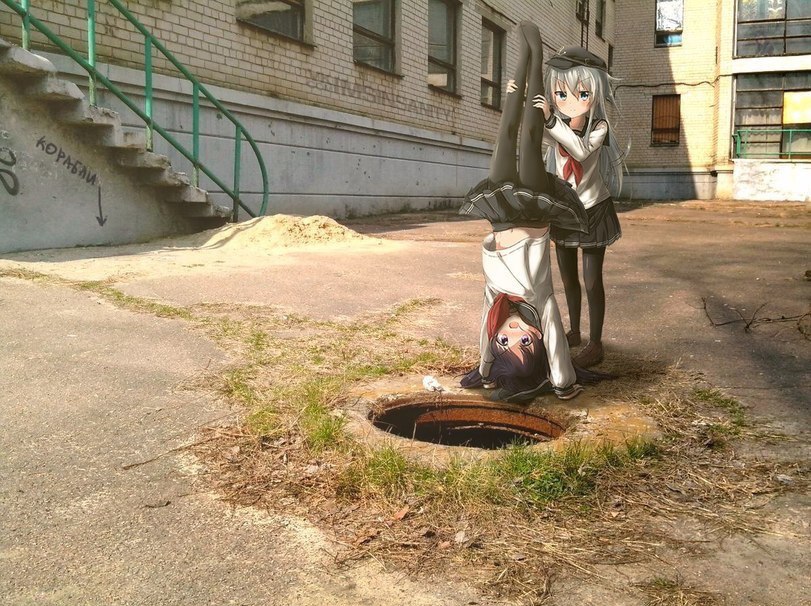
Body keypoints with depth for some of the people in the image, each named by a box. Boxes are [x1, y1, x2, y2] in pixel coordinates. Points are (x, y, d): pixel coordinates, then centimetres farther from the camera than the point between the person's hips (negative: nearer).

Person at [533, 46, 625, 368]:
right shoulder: (555, 126, -4)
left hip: (593, 209, -5)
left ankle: (595, 344, 7)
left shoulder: (598, 127, -15)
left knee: (591, 280, -2)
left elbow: (581, 149, -35)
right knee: (568, 277, 16)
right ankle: (574, 331, 33)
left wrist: (550, 119, -44)